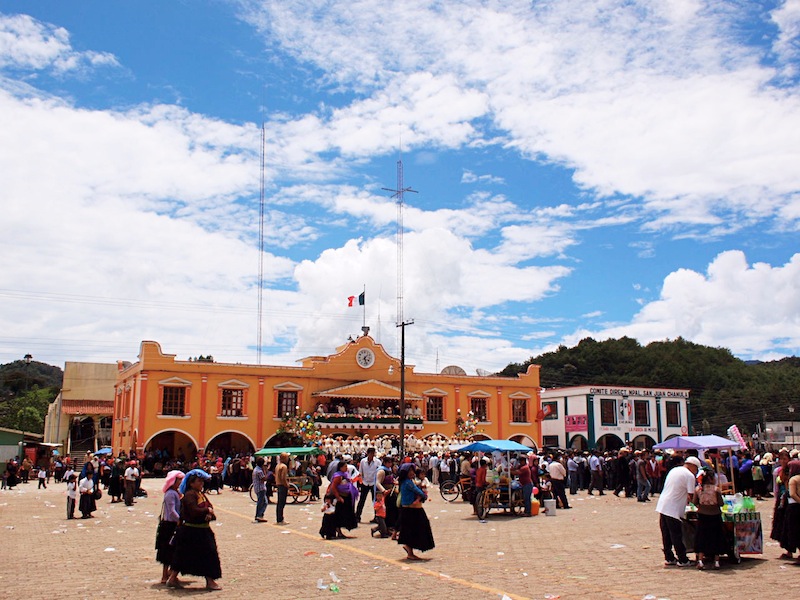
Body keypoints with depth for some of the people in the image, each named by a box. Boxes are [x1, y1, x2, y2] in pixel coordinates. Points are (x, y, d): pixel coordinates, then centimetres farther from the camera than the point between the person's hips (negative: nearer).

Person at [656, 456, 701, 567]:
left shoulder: (674, 470, 17)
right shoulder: (690, 476, -8)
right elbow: (691, 495, -11)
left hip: (662, 506, 8)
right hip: (673, 509, -8)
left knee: (666, 535, 12)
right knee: (676, 536, 1)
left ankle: (669, 558, 18)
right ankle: (683, 560, 9)